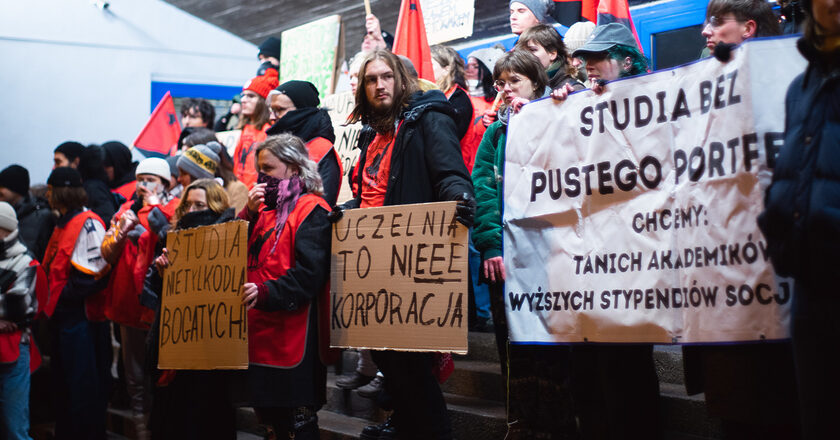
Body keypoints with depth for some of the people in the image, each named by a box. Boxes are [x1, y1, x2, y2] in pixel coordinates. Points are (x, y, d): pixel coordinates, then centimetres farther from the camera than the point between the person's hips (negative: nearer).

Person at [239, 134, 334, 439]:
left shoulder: (311, 210, -8)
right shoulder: (265, 210, 18)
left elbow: (309, 273, -21)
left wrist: (266, 292, -33)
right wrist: (249, 214, -1)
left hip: (292, 333, -8)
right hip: (260, 333, 8)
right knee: (265, 408, 14)